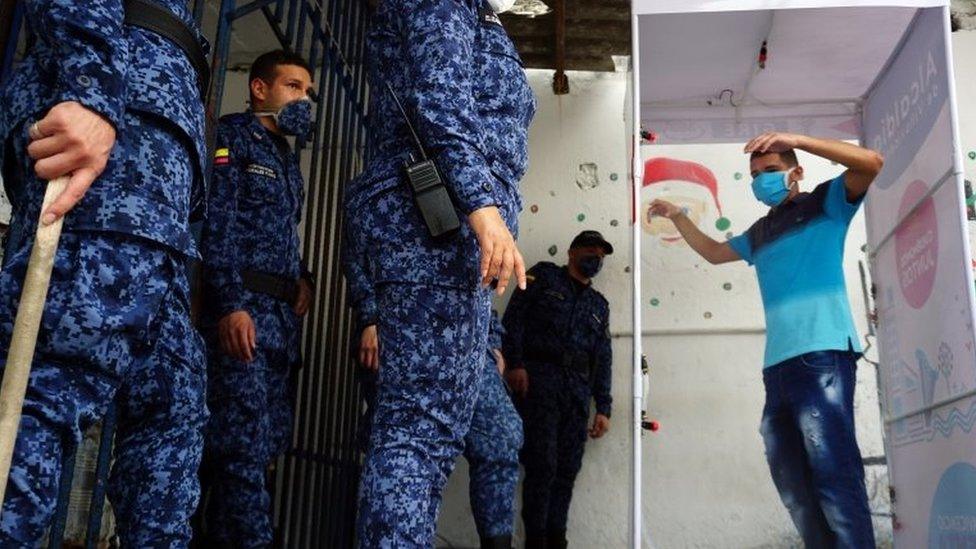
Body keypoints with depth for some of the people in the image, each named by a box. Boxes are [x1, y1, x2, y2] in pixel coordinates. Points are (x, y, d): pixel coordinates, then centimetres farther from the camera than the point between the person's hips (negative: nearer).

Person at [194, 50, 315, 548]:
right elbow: (216, 223, -12)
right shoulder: (233, 135, 0)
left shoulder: (286, 157, 25)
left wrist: (301, 278, 10)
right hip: (242, 310, -9)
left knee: (269, 442, 8)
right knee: (245, 445, -11)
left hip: (284, 314, 9)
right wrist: (231, 303, -21)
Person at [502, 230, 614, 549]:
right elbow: (514, 316, -1)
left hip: (578, 390, 5)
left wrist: (603, 408, 10)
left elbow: (603, 359, 19)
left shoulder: (599, 304, 24)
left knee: (567, 470, 3)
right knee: (542, 465, -10)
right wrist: (514, 362, -14)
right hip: (538, 378, -5)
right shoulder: (544, 276, 11)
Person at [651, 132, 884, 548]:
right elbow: (714, 253, 40)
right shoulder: (761, 233, 27)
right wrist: (677, 217, 29)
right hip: (778, 363, 8)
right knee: (791, 478, 7)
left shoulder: (826, 202, 9)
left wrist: (795, 139, -11)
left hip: (823, 353, -8)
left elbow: (872, 163, -6)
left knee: (834, 472, -13)